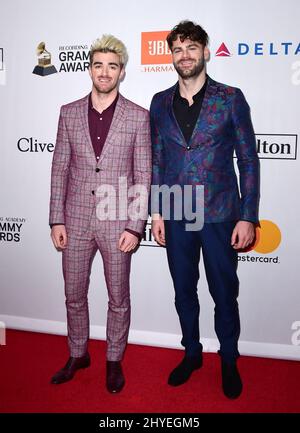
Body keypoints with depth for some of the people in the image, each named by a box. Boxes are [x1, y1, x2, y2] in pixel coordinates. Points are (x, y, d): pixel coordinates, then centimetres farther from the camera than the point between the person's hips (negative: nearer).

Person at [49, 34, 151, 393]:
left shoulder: (138, 116, -3)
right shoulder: (69, 113, 4)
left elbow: (143, 175, -4)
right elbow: (60, 169, 5)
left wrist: (135, 227, -10)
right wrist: (57, 220, 1)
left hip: (117, 223, -2)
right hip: (76, 221, 3)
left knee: (118, 299, 12)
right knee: (74, 296, 16)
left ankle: (114, 361, 34)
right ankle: (78, 355, 39)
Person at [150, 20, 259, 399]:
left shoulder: (230, 98, -3)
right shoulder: (160, 102, 6)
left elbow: (248, 160, -4)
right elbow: (156, 161, 10)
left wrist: (248, 217, -9)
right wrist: (155, 212, 5)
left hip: (220, 215, -2)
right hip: (176, 216, 3)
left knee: (224, 294, 10)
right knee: (184, 291, 16)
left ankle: (229, 360, 34)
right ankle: (191, 353, 38)